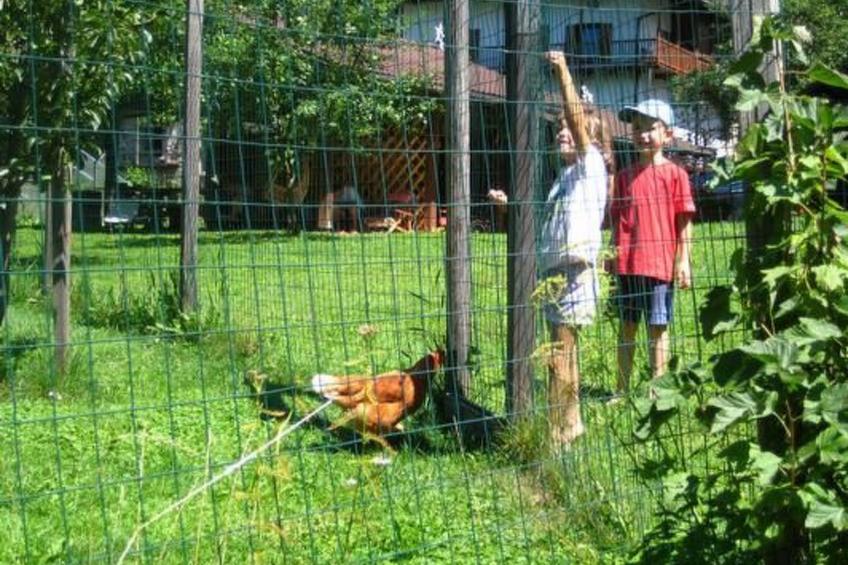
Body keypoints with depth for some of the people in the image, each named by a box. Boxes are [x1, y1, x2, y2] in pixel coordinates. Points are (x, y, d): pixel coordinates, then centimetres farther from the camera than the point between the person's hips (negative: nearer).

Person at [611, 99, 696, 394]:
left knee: (658, 327, 2)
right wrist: (613, 254, 12)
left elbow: (684, 219, -2)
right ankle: (622, 389, 17)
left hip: (660, 263, -4)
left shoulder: (674, 174, -2)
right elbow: (617, 218, 14)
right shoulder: (625, 175, 11)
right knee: (627, 326, 10)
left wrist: (683, 260, -5)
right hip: (628, 264, 4)